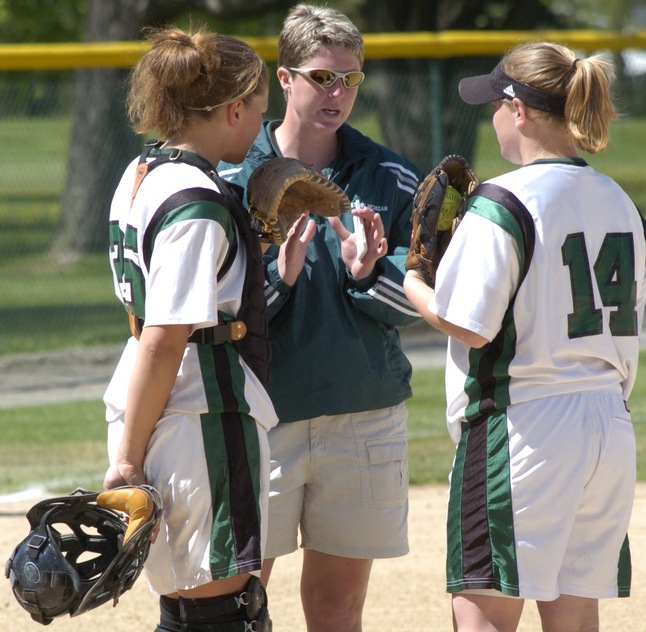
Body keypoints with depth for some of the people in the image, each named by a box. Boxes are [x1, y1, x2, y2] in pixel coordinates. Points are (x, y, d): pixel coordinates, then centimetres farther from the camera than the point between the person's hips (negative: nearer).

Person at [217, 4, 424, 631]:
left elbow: (417, 303, 2)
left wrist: (367, 274, -16)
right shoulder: (231, 176, -2)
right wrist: (278, 278, -21)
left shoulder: (393, 180, 5)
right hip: (259, 415, -2)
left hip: (365, 422, 2)